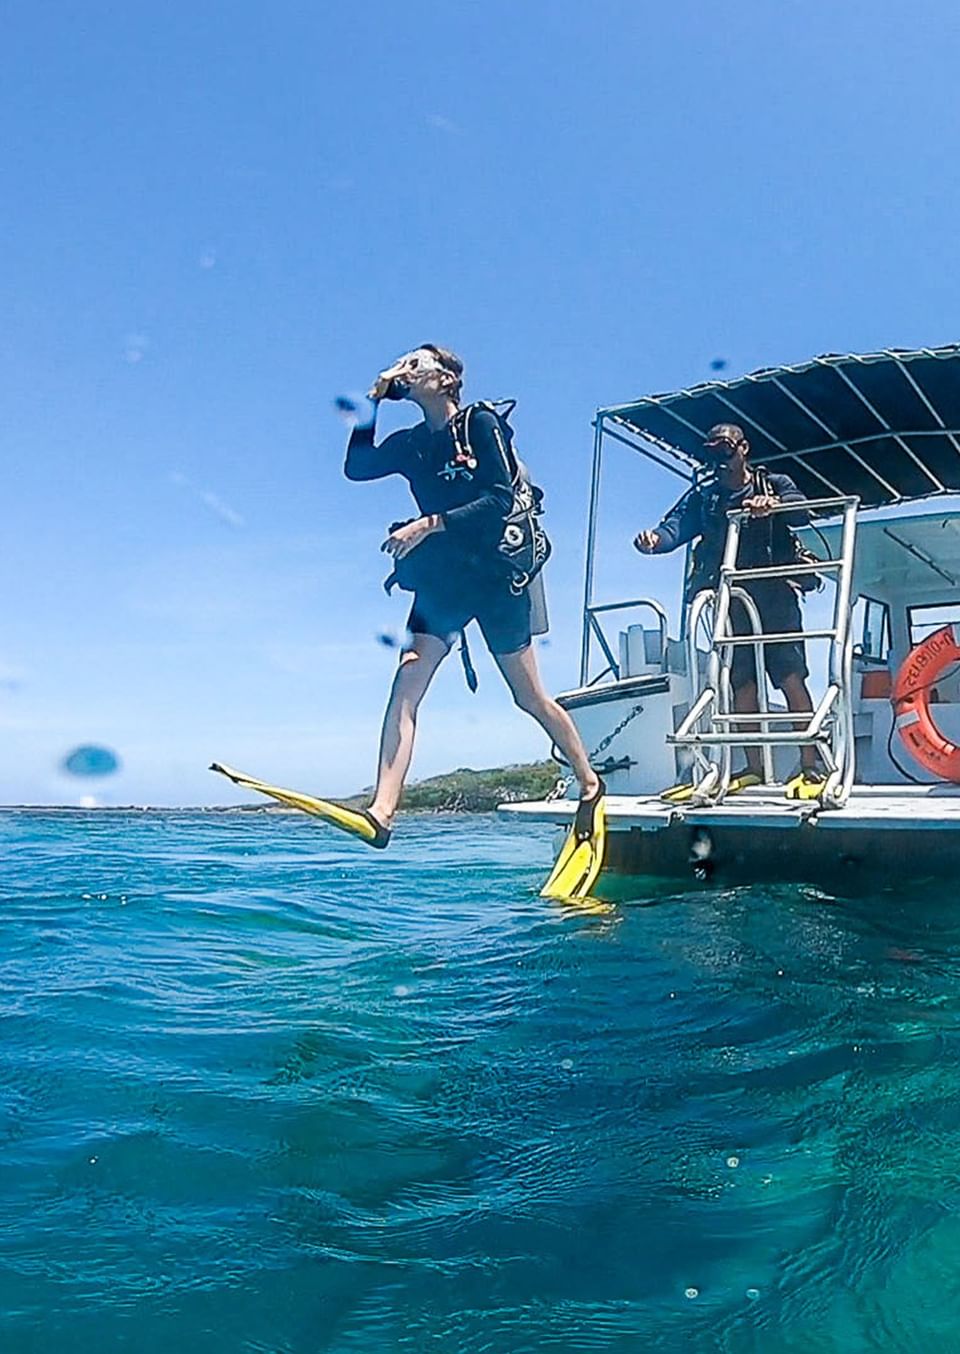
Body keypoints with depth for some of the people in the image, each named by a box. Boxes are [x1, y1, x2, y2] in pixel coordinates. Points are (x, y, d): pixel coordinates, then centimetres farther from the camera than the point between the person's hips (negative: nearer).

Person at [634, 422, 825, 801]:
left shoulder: (773, 484, 11)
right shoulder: (703, 497, 16)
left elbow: (801, 511, -8)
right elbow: (675, 527, -1)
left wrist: (773, 505, -30)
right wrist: (655, 539, -24)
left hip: (774, 594, -3)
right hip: (729, 598, 3)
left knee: (791, 677, -11)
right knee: (741, 682, 4)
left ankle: (810, 767, -11)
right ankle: (753, 767, 11)